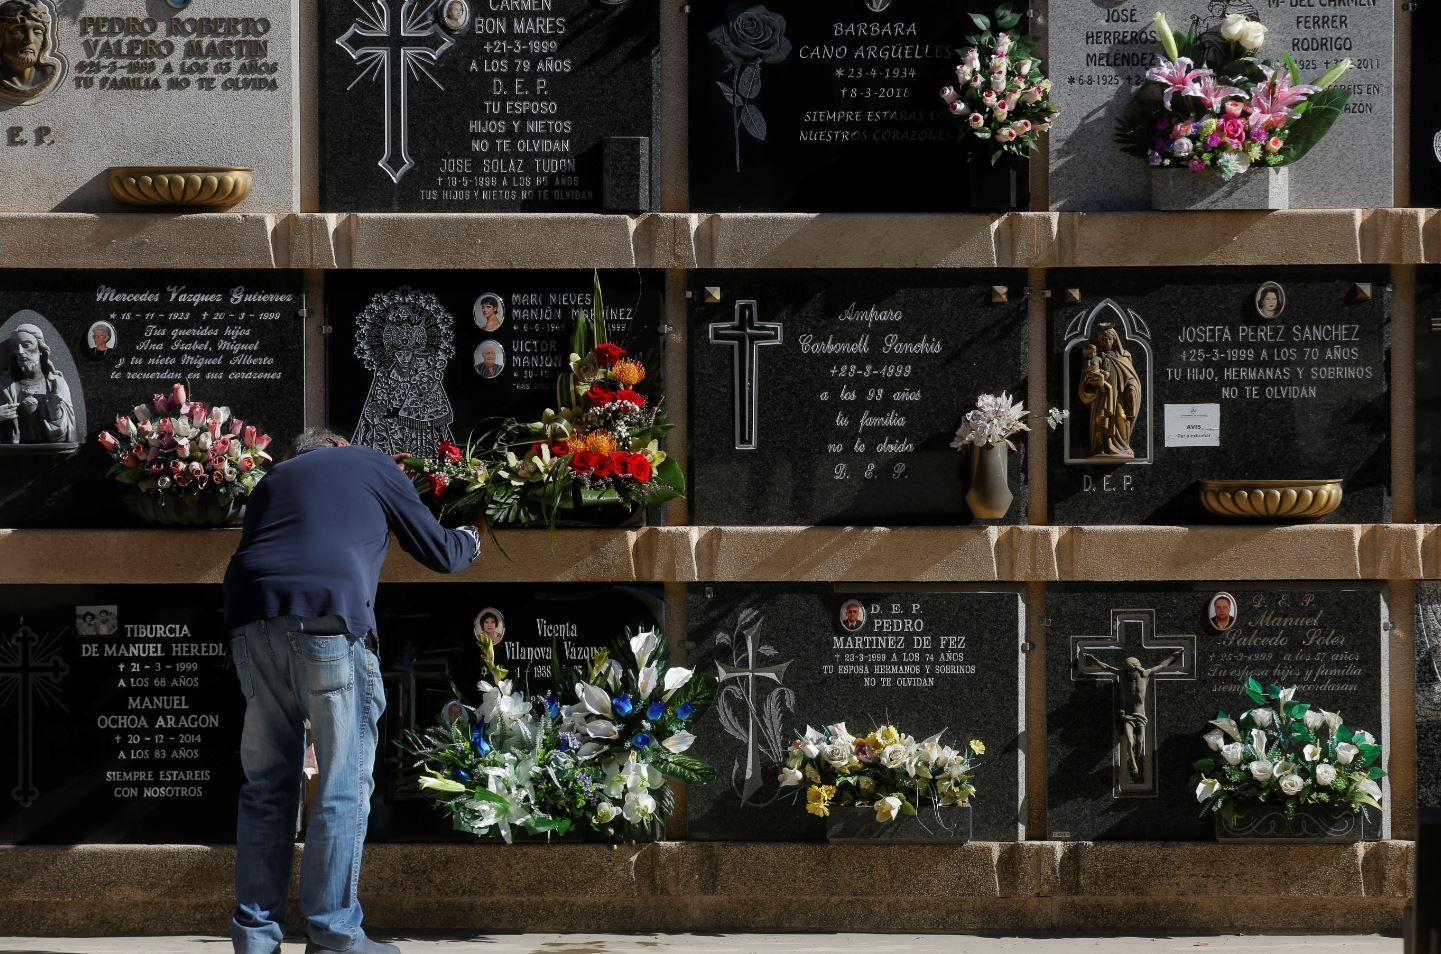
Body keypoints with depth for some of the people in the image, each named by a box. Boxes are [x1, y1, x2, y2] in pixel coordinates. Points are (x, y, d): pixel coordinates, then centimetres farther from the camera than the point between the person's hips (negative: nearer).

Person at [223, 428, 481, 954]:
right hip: (328, 617, -5)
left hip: (252, 615, 5)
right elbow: (439, 552, 23)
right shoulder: (371, 464, 20)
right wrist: (469, 540, 45)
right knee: (344, 786, 1)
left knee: (267, 785, 11)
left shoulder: (273, 479, 32)